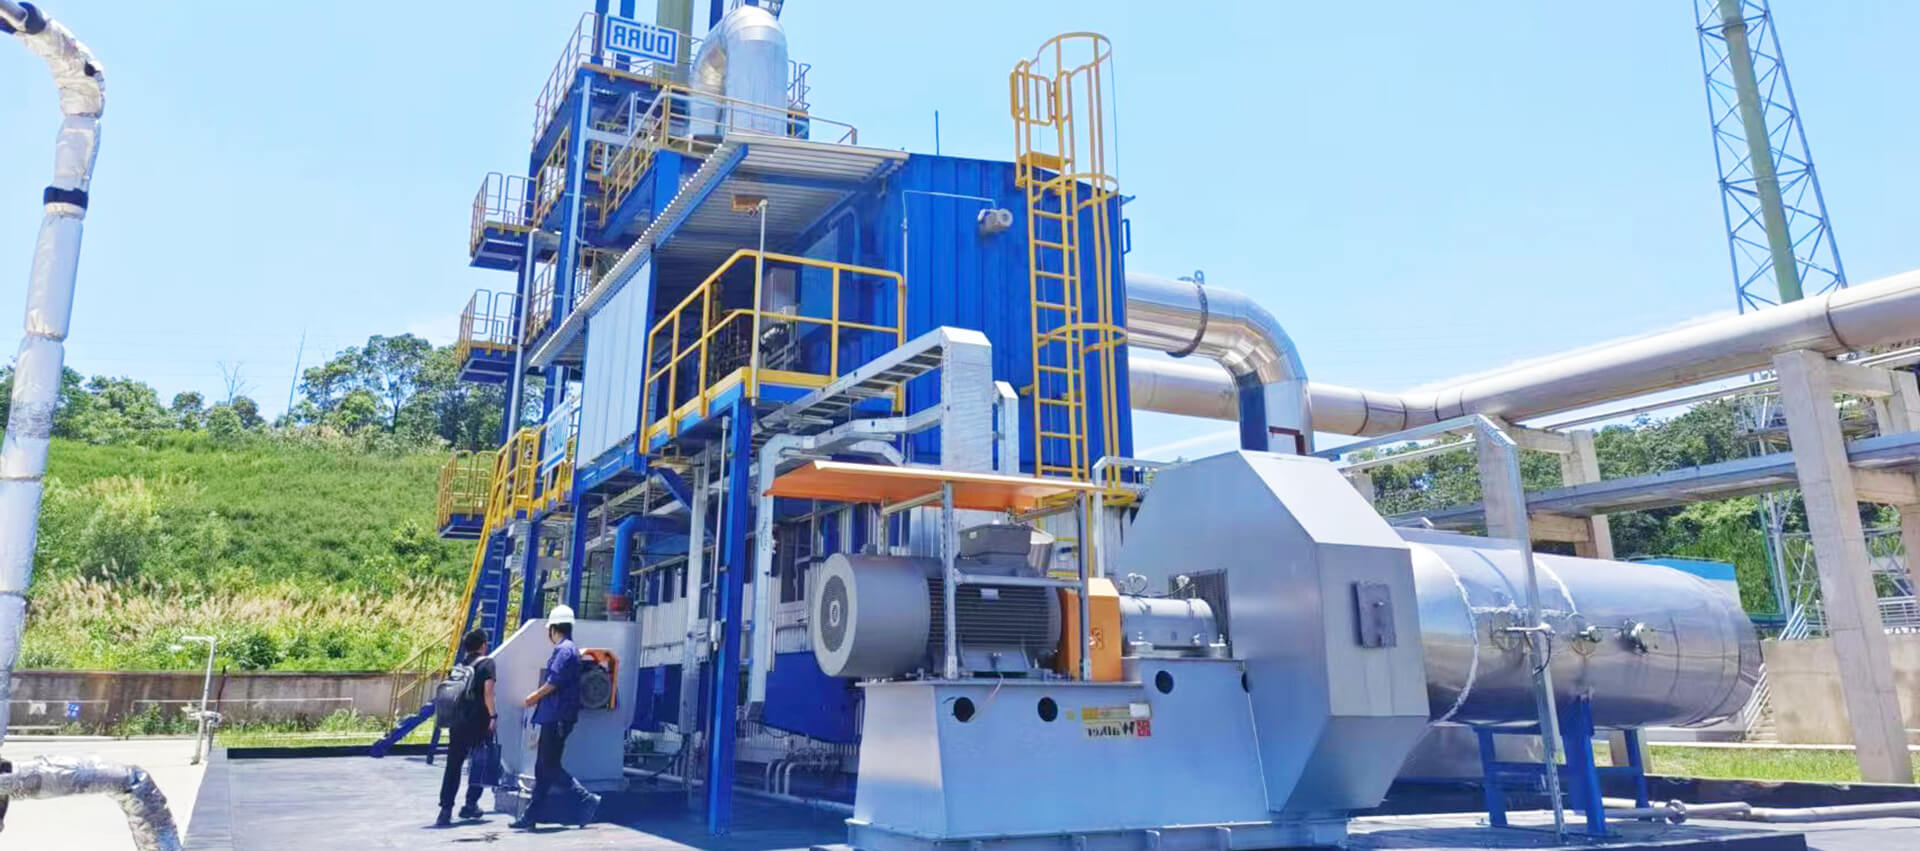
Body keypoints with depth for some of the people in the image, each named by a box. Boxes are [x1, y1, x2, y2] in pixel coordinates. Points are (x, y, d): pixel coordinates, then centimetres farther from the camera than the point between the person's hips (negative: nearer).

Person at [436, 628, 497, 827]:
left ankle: (445, 810, -2)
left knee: (453, 766, 5)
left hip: (458, 721, 5)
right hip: (479, 722, -5)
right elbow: (487, 691, -14)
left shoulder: (462, 664, 14)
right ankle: (471, 804, 11)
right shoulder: (486, 663, -4)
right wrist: (493, 715, -12)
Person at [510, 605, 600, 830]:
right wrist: (537, 697, 13)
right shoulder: (567, 649, 18)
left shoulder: (564, 650, -13)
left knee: (550, 767, -6)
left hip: (557, 718, -10)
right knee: (543, 768, 11)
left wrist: (532, 698, -5)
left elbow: (553, 683, -18)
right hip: (553, 717, 10)